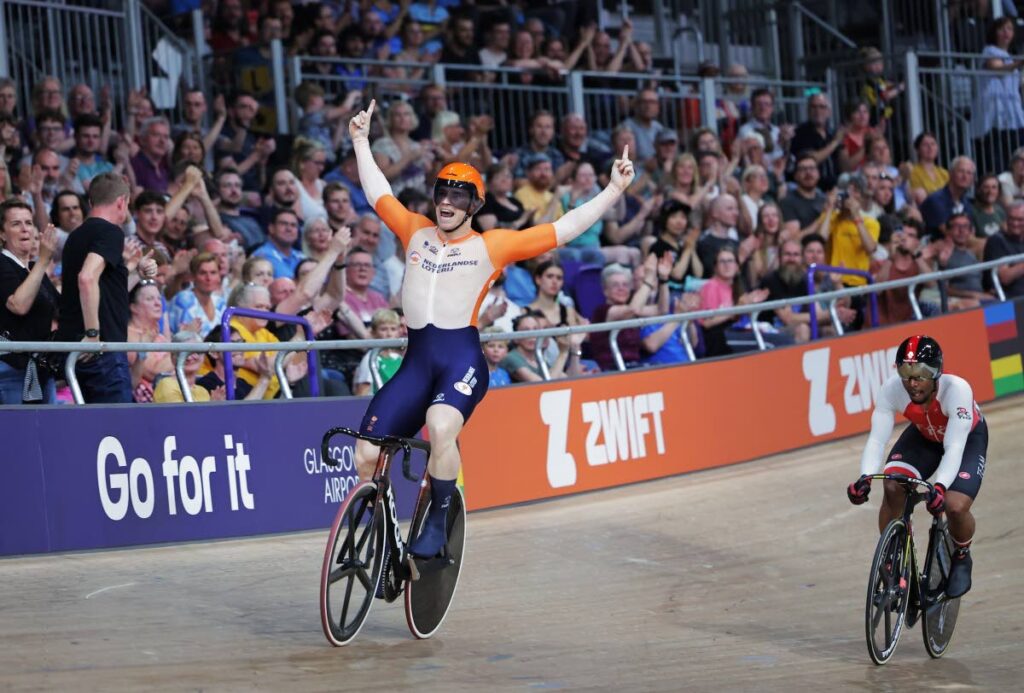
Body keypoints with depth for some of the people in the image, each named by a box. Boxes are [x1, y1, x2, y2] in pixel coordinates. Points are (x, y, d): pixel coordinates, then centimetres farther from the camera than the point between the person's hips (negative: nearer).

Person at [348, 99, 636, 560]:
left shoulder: (492, 245, 6)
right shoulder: (416, 232, 16)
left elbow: (564, 229, 5)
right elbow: (378, 194, 30)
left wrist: (614, 190, 1)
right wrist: (361, 142, 36)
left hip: (462, 359, -4)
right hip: (416, 361, 4)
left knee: (441, 428, -34)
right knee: (366, 455, -6)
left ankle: (437, 523, -16)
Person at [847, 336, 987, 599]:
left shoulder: (957, 389, -40)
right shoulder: (891, 389, -31)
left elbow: (954, 448, -44)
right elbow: (876, 439, -34)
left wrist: (939, 486, -60)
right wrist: (865, 477, -52)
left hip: (967, 438, -3)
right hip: (924, 436, 3)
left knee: (955, 506, -24)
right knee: (892, 488, -24)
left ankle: (962, 559, 10)